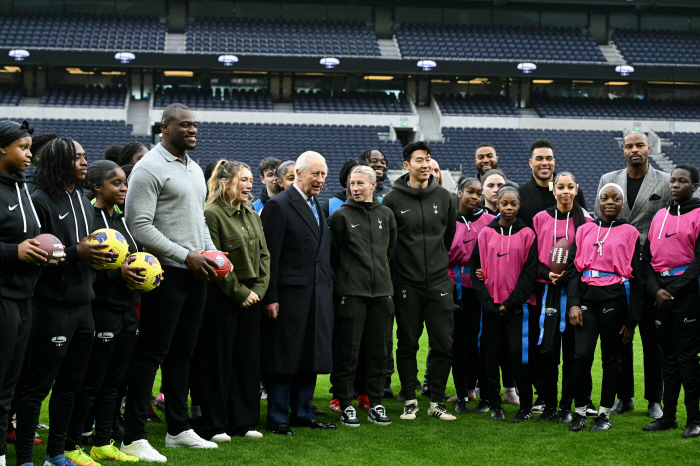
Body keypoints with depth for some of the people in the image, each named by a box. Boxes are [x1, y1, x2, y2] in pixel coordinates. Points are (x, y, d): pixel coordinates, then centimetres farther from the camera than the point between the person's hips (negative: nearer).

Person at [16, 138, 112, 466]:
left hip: (82, 304, 8)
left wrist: (97, 254, 4)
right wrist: (76, 253, -22)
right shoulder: (41, 201, -12)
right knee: (38, 386, -1)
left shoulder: (83, 200, 15)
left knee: (70, 383, 15)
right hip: (53, 307, -8)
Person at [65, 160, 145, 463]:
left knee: (113, 381, 12)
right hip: (102, 310, -8)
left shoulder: (121, 219, 16)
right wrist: (117, 272, -23)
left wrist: (143, 272, 4)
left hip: (127, 310, 8)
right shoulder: (89, 217, -10)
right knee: (91, 382, -4)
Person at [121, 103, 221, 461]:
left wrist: (212, 252, 7)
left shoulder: (194, 169, 17)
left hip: (196, 272, 8)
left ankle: (178, 429, 23)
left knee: (182, 352, 14)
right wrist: (186, 256, -17)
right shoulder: (149, 168, -10)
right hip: (166, 272, -8)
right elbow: (139, 227, -17)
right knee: (151, 354, -5)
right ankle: (133, 438, 0)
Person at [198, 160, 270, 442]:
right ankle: (214, 426, 7)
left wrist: (258, 289, -1)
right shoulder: (212, 215, -10)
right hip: (222, 297, -7)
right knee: (219, 360, -1)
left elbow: (264, 255, 13)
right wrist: (239, 292, -12)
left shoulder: (252, 216, 14)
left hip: (250, 297, 7)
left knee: (249, 359, 9)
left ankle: (244, 422, 18)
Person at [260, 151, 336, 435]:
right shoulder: (278, 206, -8)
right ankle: (277, 419, 8)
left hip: (318, 298, 8)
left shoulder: (318, 207, 16)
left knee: (312, 357, 12)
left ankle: (302, 413, 22)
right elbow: (270, 256, -13)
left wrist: (328, 288, 13)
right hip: (289, 297, -8)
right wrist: (270, 297, -17)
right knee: (283, 359, -1)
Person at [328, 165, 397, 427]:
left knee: (379, 351, 7)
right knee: (348, 351, -2)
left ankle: (376, 403, 15)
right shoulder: (341, 216, -1)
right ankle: (346, 405, 6)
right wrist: (345, 275, 7)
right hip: (351, 293, -4)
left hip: (381, 292, 4)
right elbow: (332, 254, 3)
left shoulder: (386, 214, 11)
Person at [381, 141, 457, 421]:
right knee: (407, 344, 6)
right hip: (407, 284, -2)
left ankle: (436, 401, 12)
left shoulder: (444, 197, 6)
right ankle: (410, 400, 17)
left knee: (444, 345, 1)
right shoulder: (393, 199, -3)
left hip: (439, 282, 2)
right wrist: (397, 267, 4)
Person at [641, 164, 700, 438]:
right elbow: (647, 257, 12)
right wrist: (655, 290, -3)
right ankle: (668, 415, 16)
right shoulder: (660, 216, 14)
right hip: (660, 291, 6)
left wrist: (673, 290, -13)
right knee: (668, 354, 10)